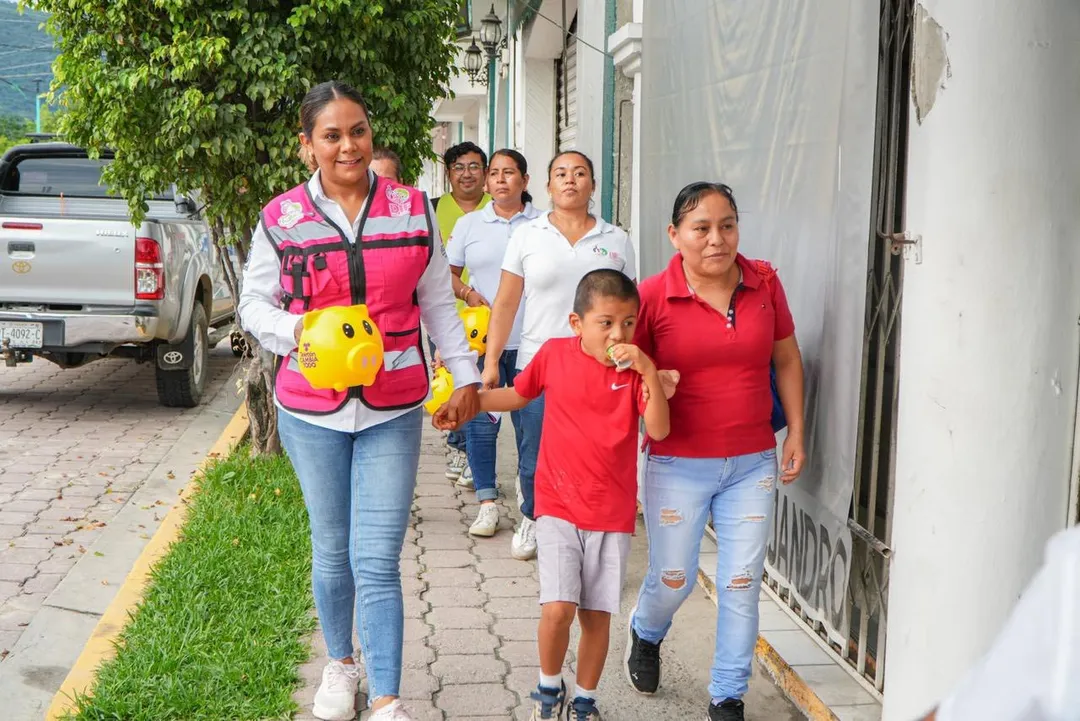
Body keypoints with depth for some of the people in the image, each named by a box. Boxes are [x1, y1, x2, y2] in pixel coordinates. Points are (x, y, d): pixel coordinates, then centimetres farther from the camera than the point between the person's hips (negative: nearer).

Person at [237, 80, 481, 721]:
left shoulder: (414, 209, 2)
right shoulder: (282, 218, -1)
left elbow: (439, 302, 9)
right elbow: (254, 302, 6)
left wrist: (465, 375, 6)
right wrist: (295, 330, -14)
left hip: (392, 410, -1)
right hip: (312, 409, 1)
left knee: (378, 560, -5)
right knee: (332, 550, 15)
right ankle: (340, 663, 38)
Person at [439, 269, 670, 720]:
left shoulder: (635, 370, -4)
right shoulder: (554, 354, -4)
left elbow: (659, 430, -16)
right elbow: (519, 395, 14)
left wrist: (649, 371, -25)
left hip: (613, 513, 1)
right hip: (559, 507, -1)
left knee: (597, 613, 7)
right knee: (558, 608, -11)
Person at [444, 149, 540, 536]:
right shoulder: (469, 223, 10)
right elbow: (447, 273, 16)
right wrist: (467, 293, -3)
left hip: (528, 340, -2)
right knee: (480, 419, 3)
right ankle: (487, 503, 14)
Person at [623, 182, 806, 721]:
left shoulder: (764, 282, -2)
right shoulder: (653, 296, -10)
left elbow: (786, 359, 9)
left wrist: (795, 432, 7)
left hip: (752, 463, 2)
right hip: (678, 464, -2)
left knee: (742, 583, 5)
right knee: (673, 579, 8)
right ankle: (645, 634, 44)